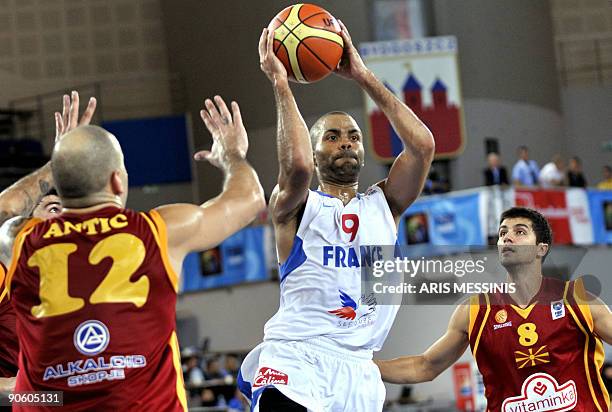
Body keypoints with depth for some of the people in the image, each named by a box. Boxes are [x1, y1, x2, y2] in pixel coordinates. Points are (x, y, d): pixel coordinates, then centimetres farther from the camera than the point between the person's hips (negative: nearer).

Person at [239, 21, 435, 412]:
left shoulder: (384, 203, 17)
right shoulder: (297, 206, 7)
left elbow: (423, 144, 1)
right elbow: (298, 165, -18)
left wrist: (363, 75, 2)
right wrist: (281, 84, -10)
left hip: (357, 368, 5)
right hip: (294, 356, -4)